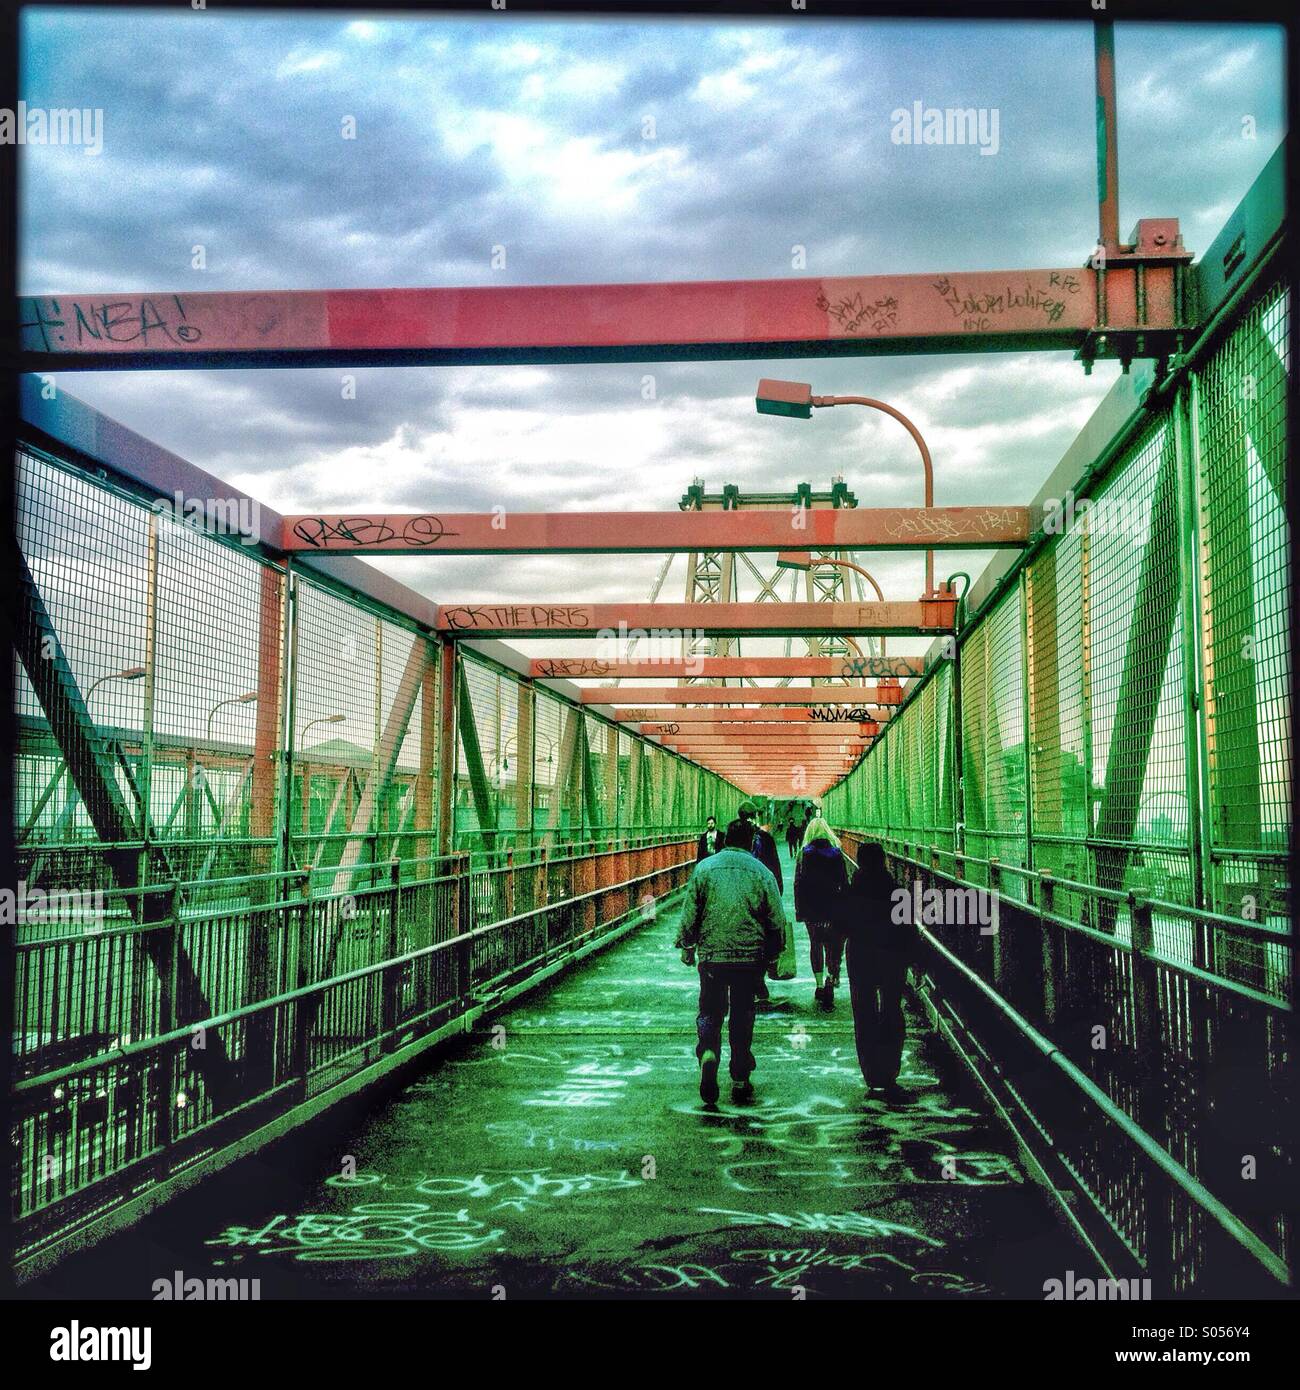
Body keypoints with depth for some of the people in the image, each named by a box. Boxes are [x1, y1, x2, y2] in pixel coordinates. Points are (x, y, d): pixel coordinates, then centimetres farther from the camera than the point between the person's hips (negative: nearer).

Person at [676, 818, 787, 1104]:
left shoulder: (704, 868, -3)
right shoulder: (761, 873, -1)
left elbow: (690, 912, 0)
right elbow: (777, 920, 2)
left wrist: (687, 945, 13)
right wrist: (772, 956, 15)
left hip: (711, 955, 0)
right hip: (750, 957, 1)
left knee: (710, 1010, 11)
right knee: (742, 1016, 11)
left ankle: (708, 1053, -16)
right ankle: (740, 1081, 14)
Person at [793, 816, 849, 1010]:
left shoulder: (804, 854, -3)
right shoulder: (836, 854, -4)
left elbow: (798, 884, -3)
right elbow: (844, 883, -4)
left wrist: (799, 910, 4)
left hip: (811, 909, 1)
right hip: (833, 909, -1)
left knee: (815, 945, 14)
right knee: (833, 946, 6)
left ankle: (819, 985, 14)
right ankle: (830, 981, -13)